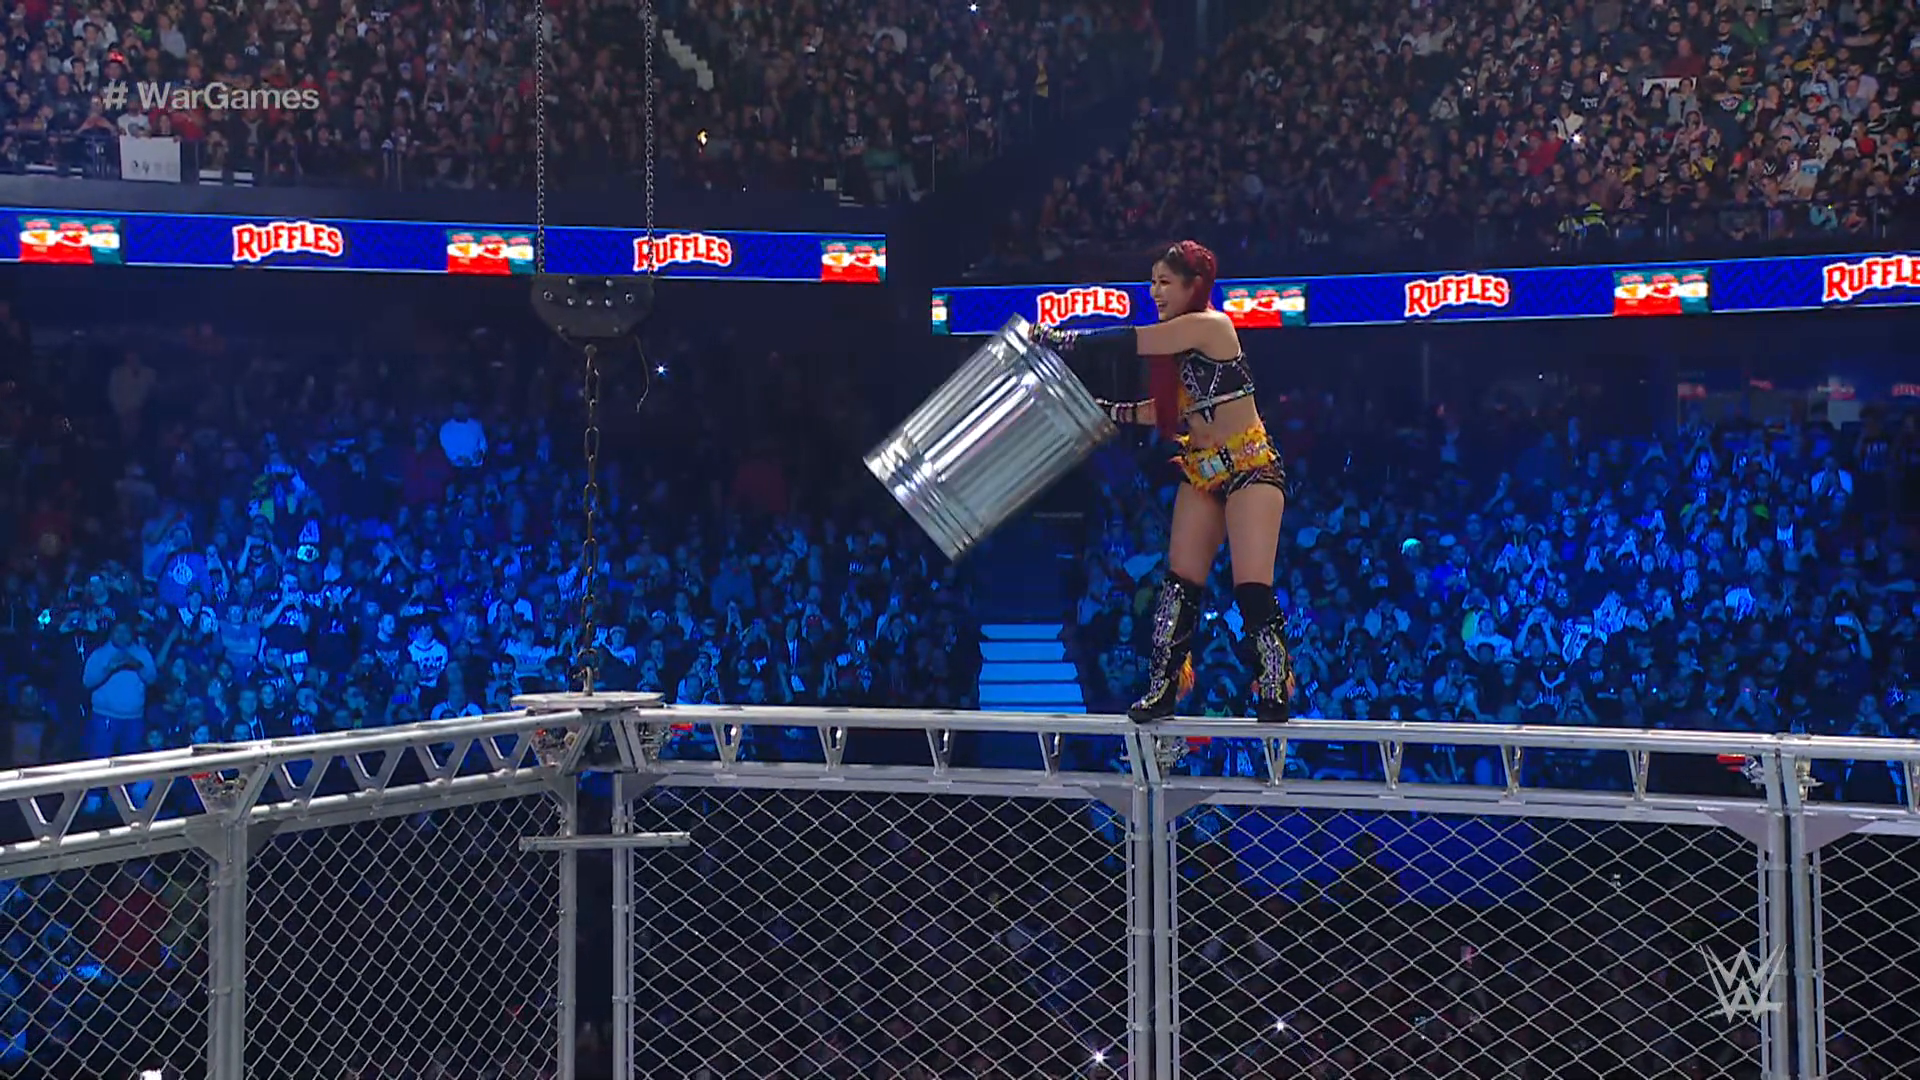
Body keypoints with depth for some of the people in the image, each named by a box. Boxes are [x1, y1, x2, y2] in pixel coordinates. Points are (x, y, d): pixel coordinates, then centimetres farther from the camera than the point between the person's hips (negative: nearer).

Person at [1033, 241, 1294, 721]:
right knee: (1179, 586, 3)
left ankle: (1276, 693, -4)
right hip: (1201, 474, 9)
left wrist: (1050, 339, -10)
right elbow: (1167, 411, 19)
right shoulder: (1180, 341, 12)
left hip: (1250, 469, -9)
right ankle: (1163, 690, 6)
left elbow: (1124, 343, -17)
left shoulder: (1210, 325, -14)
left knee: (1253, 590, -13)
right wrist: (1100, 409, 16)